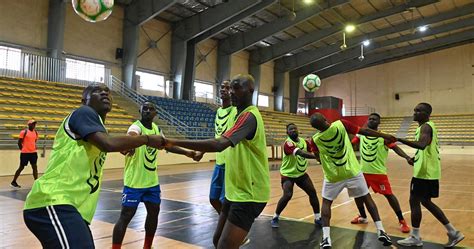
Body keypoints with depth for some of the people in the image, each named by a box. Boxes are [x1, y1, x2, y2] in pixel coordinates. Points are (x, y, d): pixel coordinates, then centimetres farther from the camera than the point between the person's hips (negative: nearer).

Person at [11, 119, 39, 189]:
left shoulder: (36, 132, 9)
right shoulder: (24, 132, -9)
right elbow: (19, 142, -5)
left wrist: (34, 148, 12)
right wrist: (22, 149, -3)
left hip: (33, 152, 5)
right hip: (25, 153, -5)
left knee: (34, 167, 2)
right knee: (21, 167, 3)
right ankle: (13, 182, 18)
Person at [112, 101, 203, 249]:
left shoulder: (156, 128, 5)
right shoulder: (136, 126, -18)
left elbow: (167, 145, 19)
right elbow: (131, 137, -43)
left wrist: (187, 153, 15)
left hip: (152, 181, 8)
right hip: (134, 182, -8)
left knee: (154, 212, 16)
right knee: (126, 216, -6)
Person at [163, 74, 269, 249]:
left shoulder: (249, 115, -21)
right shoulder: (242, 115, 12)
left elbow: (219, 144, -36)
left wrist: (173, 142, -37)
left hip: (248, 195, -10)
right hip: (236, 191, 10)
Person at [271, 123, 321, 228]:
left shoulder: (304, 141, -1)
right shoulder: (288, 143, -24)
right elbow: (300, 153, -39)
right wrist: (318, 156, -49)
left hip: (301, 173, 7)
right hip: (288, 174, -6)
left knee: (312, 192, 0)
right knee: (287, 195, -20)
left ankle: (318, 218, 17)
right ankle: (275, 217, 2)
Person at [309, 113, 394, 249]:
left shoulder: (315, 140, -8)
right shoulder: (341, 124, -12)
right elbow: (364, 131, -6)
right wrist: (385, 136, 3)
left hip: (333, 175, 0)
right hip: (352, 171, 0)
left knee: (326, 202, 14)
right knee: (367, 198, 17)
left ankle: (326, 238, 3)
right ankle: (380, 231, 16)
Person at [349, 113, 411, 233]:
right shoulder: (361, 134, 4)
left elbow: (395, 148, -13)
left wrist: (407, 157, -28)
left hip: (378, 171, -4)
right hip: (363, 171, 4)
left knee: (389, 195, -4)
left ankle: (402, 221, 11)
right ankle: (363, 217, 30)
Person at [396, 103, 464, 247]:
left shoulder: (426, 127, -16)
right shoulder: (426, 127, 17)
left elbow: (422, 145, -36)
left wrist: (399, 139, -40)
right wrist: (415, 158, 15)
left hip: (425, 172, -10)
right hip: (428, 171, 10)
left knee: (414, 201, -2)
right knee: (425, 201, 18)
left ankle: (415, 238, 9)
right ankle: (453, 232, 24)